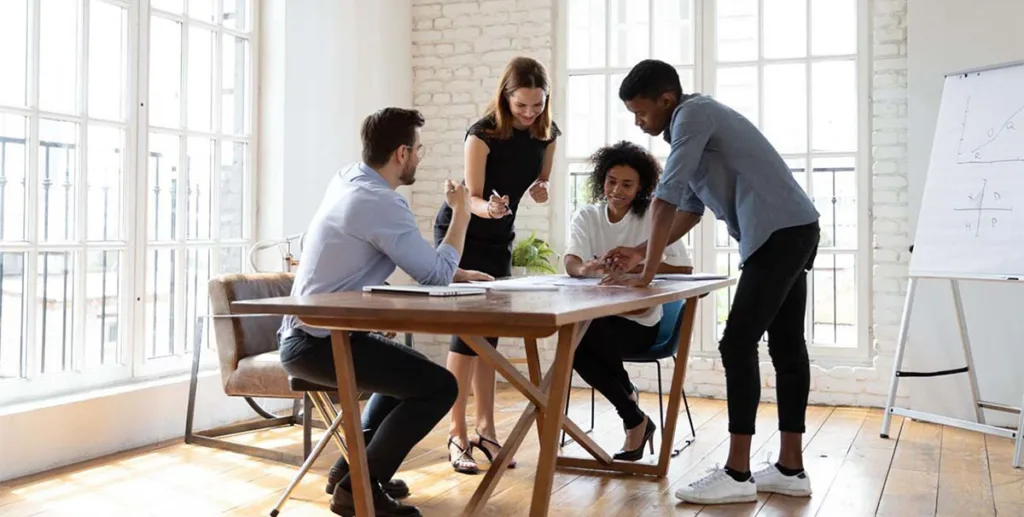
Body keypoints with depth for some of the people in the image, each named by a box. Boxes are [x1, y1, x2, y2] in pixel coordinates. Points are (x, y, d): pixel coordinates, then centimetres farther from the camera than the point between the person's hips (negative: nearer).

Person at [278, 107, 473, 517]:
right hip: (320, 343, -10)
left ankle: (350, 467, 26)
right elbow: (437, 275, -17)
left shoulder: (346, 179, 8)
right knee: (439, 386, -14)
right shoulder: (380, 203, -21)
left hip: (307, 334, 10)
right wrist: (461, 213, -5)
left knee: (411, 369, 28)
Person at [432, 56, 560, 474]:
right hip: (461, 233, -5)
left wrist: (540, 189, -16)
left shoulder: (547, 133, -6)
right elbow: (472, 198, -23)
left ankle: (486, 430, 13)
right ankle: (458, 435, -7)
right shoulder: (483, 134, -23)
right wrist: (489, 207, -46)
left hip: (500, 238, 6)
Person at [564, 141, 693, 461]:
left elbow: (684, 269, -10)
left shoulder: (653, 217, -4)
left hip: (638, 320, -3)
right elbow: (571, 264, -15)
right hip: (596, 317, 3)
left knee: (586, 333, -32)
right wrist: (585, 269, -40)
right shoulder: (586, 217, 3)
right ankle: (635, 419, -8)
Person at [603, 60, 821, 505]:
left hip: (780, 232, -10)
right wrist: (641, 252, 18)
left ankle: (737, 474, -5)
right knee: (786, 347, 9)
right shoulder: (693, 124, 19)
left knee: (738, 344, -9)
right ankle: (790, 469, 16)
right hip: (792, 232, 10)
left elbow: (666, 199, -17)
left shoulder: (693, 114, -11)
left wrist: (647, 274, -14)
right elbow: (689, 209, 23)